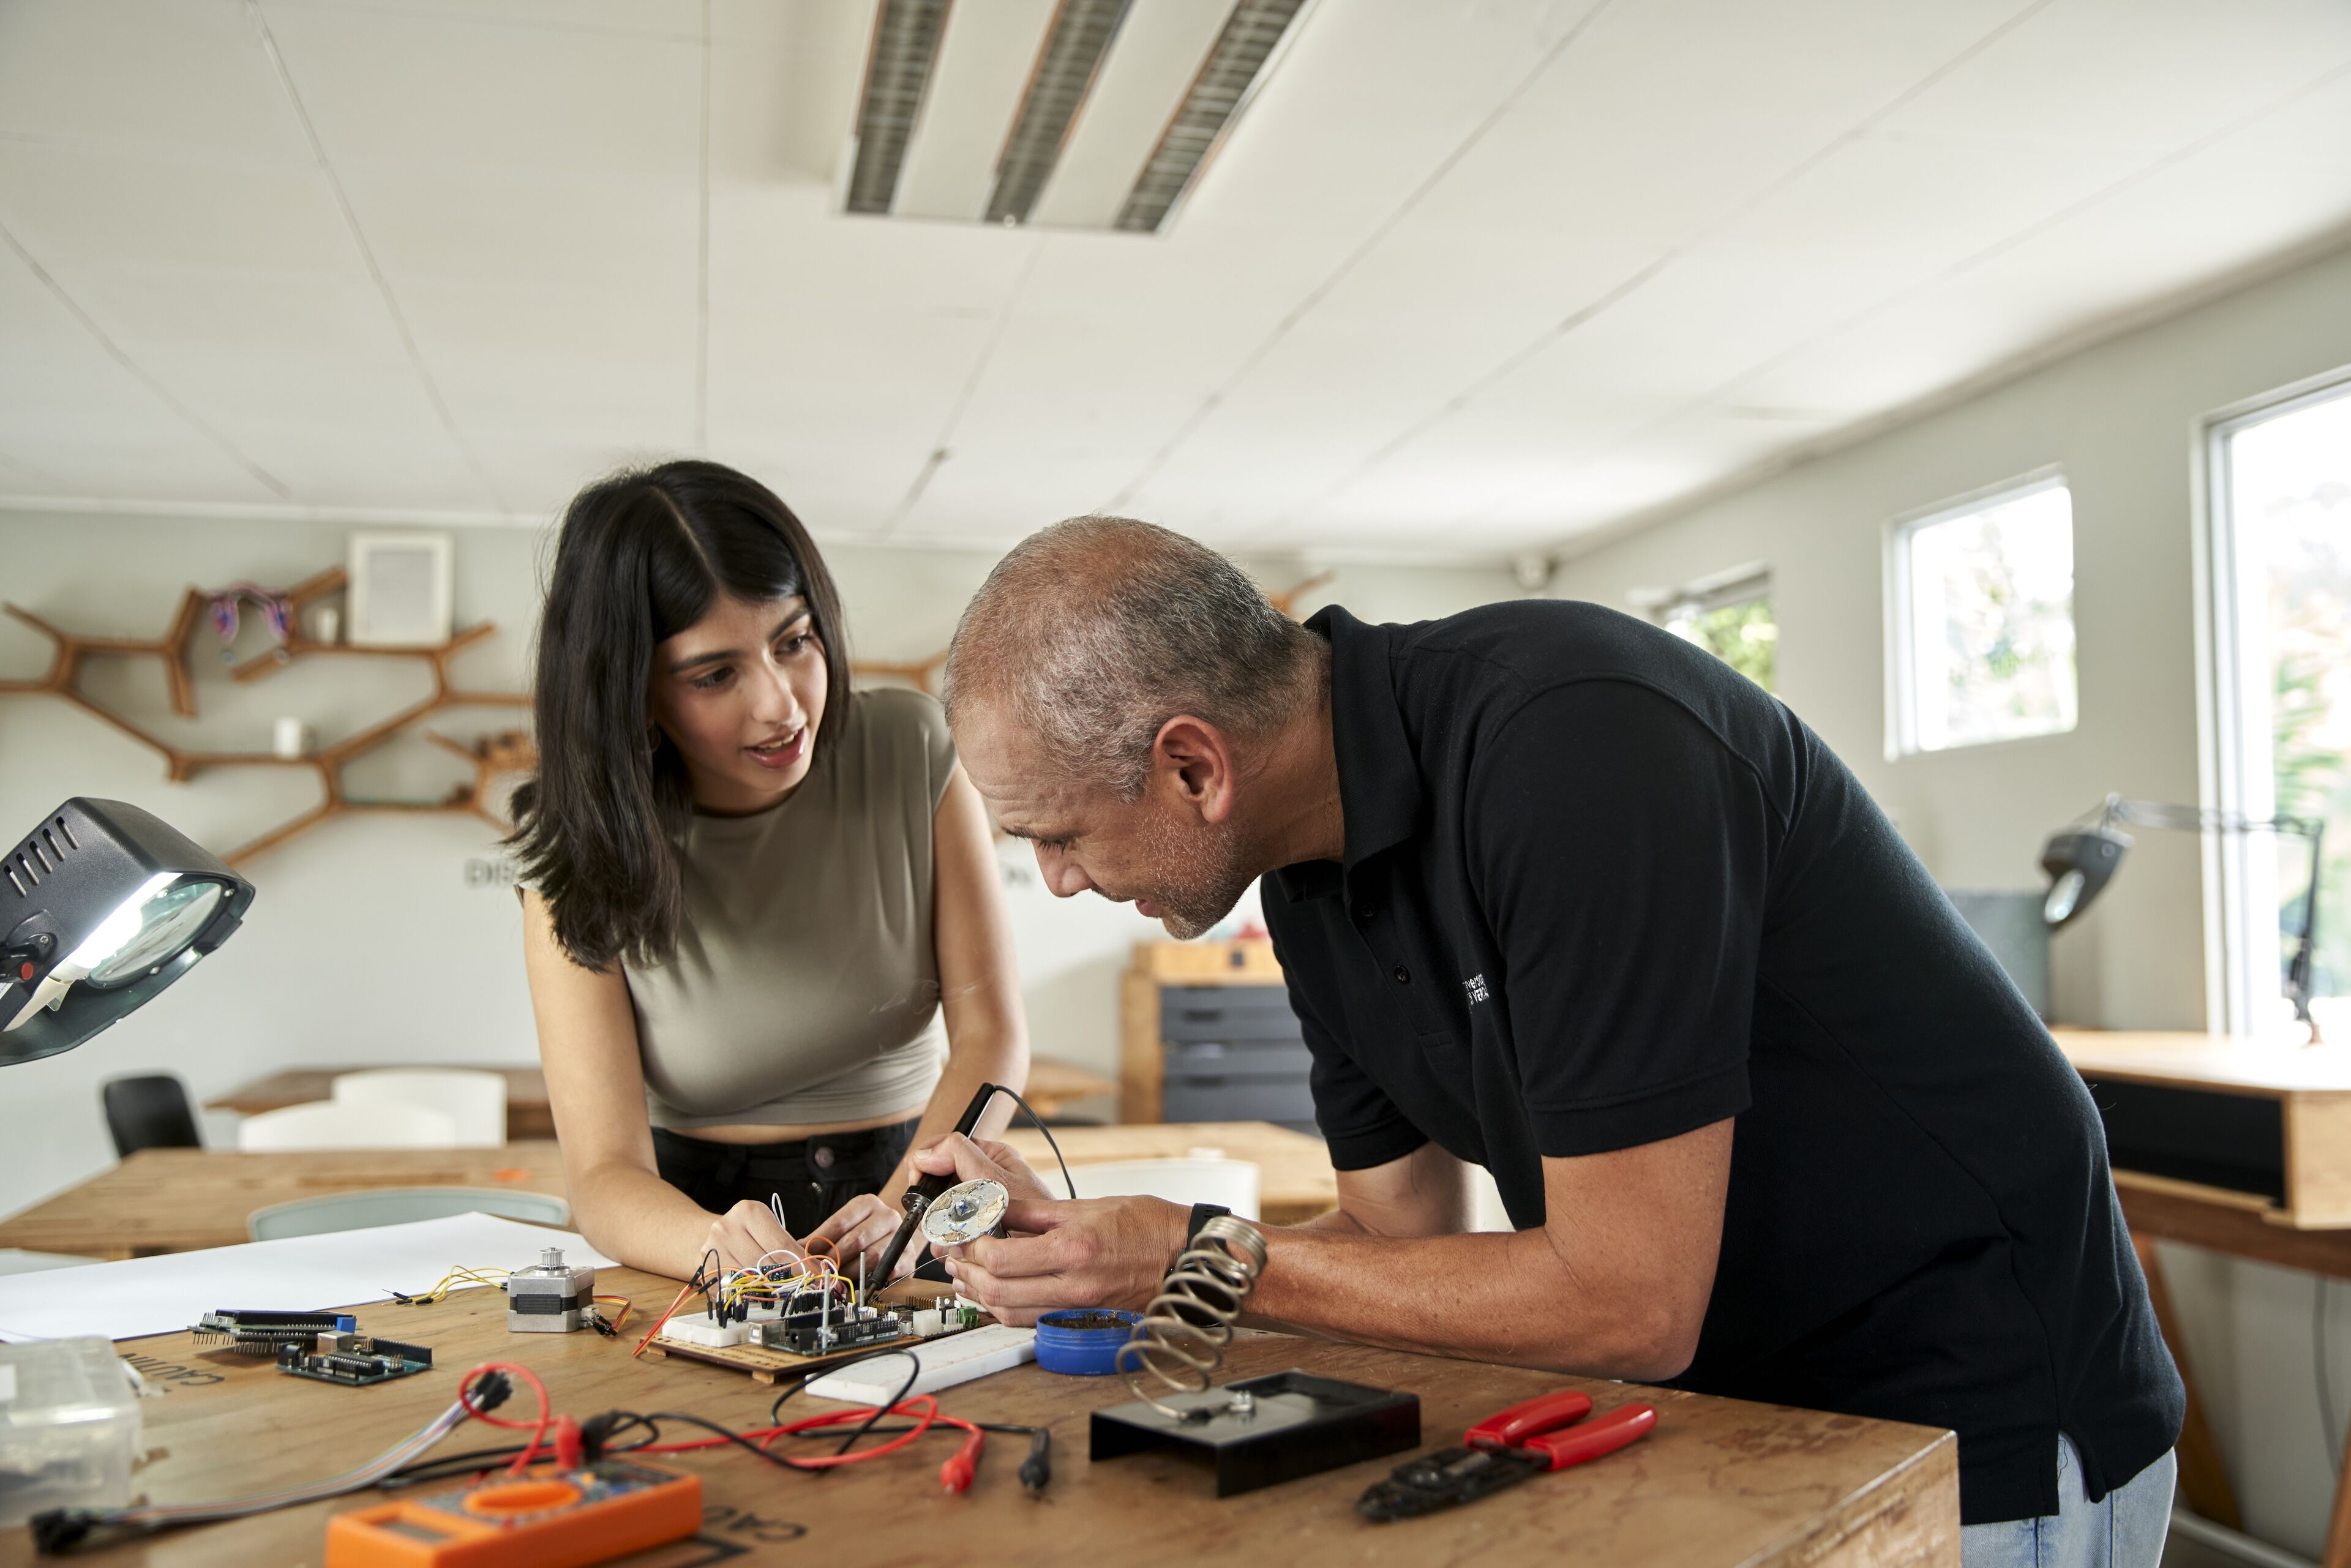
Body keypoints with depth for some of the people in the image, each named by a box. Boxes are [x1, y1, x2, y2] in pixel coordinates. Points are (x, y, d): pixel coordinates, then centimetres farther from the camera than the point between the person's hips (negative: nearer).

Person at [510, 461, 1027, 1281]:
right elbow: (605, 1173, -12)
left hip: (919, 1188, 0)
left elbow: (990, 1032, -6)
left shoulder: (915, 749, -5)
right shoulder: (581, 857, -7)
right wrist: (718, 1246, -35)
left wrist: (901, 1209, -24)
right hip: (693, 1209, 0)